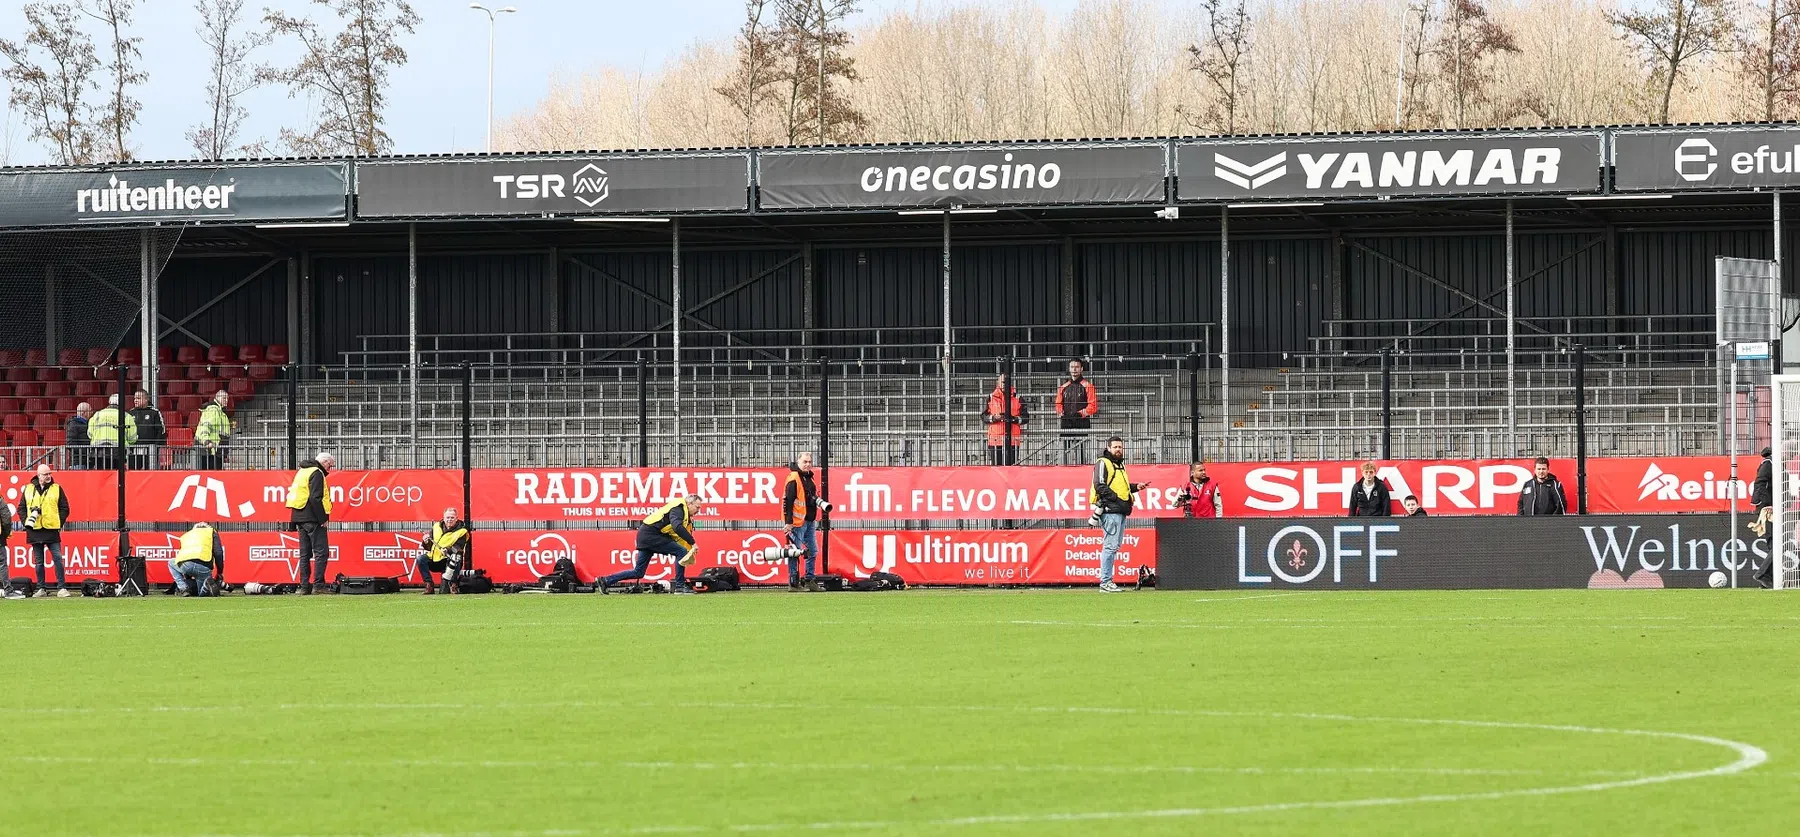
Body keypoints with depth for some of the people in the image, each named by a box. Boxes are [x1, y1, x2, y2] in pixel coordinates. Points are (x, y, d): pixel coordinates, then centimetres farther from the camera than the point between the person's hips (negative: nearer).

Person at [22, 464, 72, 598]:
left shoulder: (56, 489, 4)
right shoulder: (29, 489, 8)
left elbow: (64, 508, 7)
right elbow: (21, 508, 13)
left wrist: (60, 523, -3)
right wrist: (26, 523, 0)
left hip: (52, 530, -2)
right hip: (35, 531, 2)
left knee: (58, 559, -8)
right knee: (38, 562, 7)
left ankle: (61, 588, -5)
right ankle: (41, 589, 13)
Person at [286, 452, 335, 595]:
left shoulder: (302, 472, 20)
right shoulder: (317, 473, -9)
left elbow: (295, 495, 22)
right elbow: (315, 498, -19)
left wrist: (294, 522, 21)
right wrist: (323, 518, -16)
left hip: (299, 517, 9)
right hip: (312, 519, -9)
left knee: (305, 554, 11)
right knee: (321, 552, -8)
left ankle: (304, 587, 9)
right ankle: (318, 585, -14)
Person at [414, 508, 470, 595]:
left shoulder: (461, 531, -5)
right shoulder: (436, 527, 7)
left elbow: (458, 548, -17)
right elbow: (429, 548, 10)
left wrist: (448, 550, -36)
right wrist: (426, 542, -13)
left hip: (448, 562, -4)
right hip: (434, 560, 4)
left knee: (456, 557, -36)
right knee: (420, 559, -22)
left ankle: (452, 585, -25)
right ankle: (429, 586, -18)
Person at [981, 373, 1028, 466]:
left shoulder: (1017, 397, 7)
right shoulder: (991, 397, 9)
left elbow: (1026, 416, 5)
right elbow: (983, 416, 8)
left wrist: (1015, 419, -13)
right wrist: (993, 418, -12)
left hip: (1012, 438, -1)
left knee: (1011, 464, -4)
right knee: (996, 464, -1)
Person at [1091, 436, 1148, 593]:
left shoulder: (1120, 464, 22)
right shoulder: (1103, 463, -5)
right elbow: (1100, 486, -14)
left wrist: (1135, 487, 13)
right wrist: (1116, 499, -19)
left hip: (1121, 511, 10)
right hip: (1110, 511, -10)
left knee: (1115, 546, 11)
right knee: (1110, 545, -11)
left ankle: (1107, 581, 15)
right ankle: (1105, 582, -11)